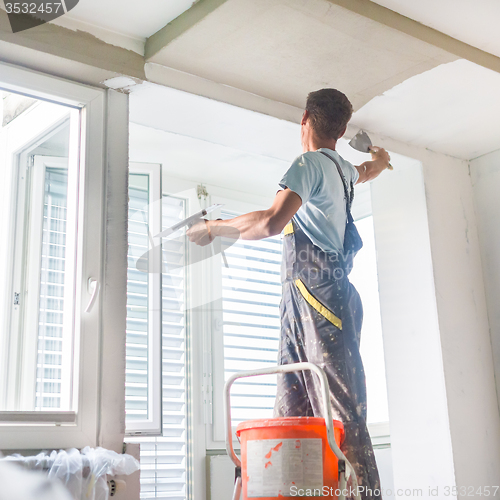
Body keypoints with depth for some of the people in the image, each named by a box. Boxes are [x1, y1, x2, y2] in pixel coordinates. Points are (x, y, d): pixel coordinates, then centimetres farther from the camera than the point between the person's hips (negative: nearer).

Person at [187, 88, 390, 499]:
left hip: (319, 298, -9)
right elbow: (368, 170, 50)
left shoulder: (310, 163, -4)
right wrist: (379, 159, 73)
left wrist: (215, 227, -6)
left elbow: (271, 222, -20)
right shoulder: (343, 169, 23)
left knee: (342, 417, -14)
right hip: (300, 302, 9)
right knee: (291, 416, 2)